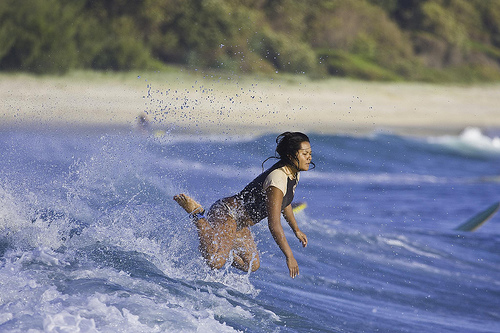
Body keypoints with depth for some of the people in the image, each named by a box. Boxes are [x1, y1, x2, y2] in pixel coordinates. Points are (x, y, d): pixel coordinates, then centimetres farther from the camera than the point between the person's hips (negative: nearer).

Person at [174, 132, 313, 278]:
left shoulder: (294, 173, 3)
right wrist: (289, 257, -28)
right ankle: (197, 213, -9)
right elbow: (274, 225, -30)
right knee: (215, 263, -28)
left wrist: (296, 230, 31)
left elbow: (283, 202, 25)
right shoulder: (277, 180, -27)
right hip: (225, 213, -11)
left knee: (252, 266, 17)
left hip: (239, 224, 11)